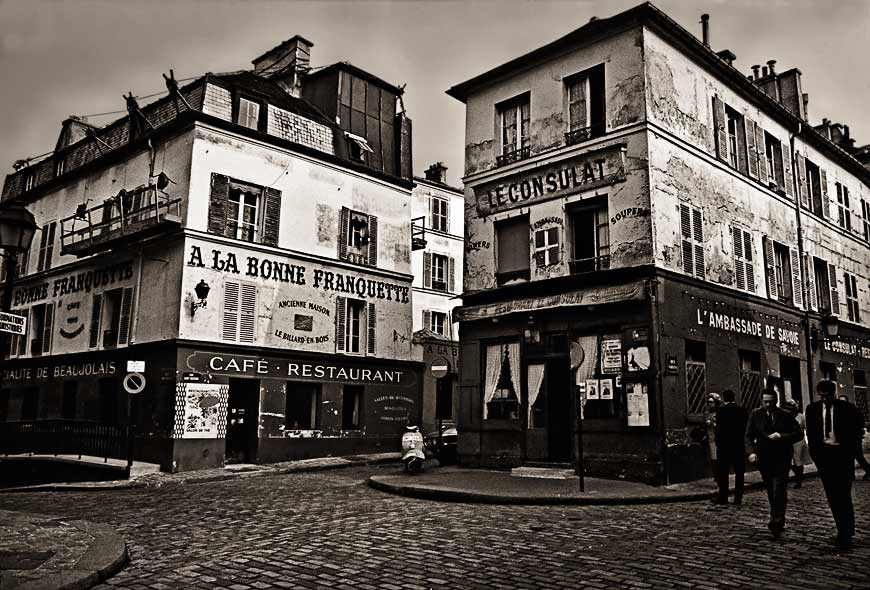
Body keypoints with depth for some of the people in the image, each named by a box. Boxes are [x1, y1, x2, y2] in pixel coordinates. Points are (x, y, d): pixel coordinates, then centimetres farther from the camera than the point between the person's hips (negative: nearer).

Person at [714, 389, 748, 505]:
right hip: (739, 446, 2)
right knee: (739, 473, 8)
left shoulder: (720, 411, -9)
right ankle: (738, 498, 7)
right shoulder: (742, 410, 0)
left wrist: (718, 443, 0)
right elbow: (746, 427, 2)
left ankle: (723, 497, 5)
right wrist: (742, 440, 9)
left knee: (723, 473, 5)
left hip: (724, 446, -2)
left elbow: (718, 429, -9)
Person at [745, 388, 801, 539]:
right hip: (764, 459, 2)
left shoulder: (785, 416, -1)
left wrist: (782, 436, -18)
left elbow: (798, 433, -2)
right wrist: (752, 451, -16)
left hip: (782, 460, -2)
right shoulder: (755, 415, 1)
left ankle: (776, 521, -12)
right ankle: (778, 521, 25)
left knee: (778, 491, -13)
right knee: (771, 492, 10)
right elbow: (749, 436, 0)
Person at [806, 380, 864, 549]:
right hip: (823, 455, 3)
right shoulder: (812, 409, 3)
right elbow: (811, 434, 9)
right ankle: (844, 529, 20)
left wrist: (850, 452, -5)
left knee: (843, 494, -7)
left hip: (842, 454, -3)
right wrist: (814, 453, 2)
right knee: (832, 496, 7)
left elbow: (856, 433, 1)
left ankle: (845, 534, -2)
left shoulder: (847, 409, -6)